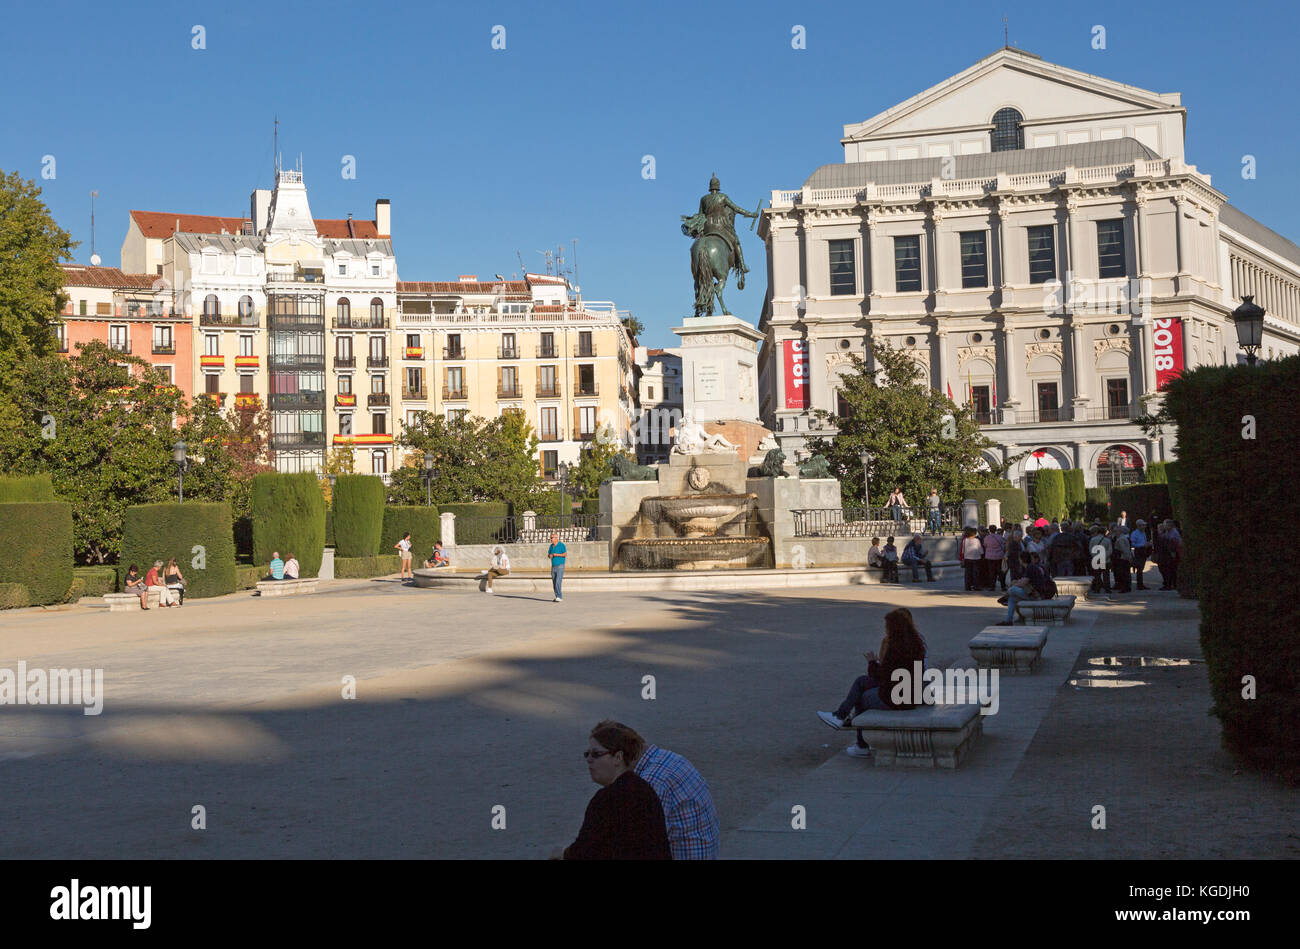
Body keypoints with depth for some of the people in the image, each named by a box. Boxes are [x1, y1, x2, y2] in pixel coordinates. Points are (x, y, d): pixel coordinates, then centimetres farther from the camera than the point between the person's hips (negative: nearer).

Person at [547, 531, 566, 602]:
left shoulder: (561, 545, -10)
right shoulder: (551, 546, 11)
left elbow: (565, 554, -17)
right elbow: (548, 554, 16)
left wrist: (556, 554, -27)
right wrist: (550, 555, -7)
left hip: (560, 566, -7)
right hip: (553, 567, 7)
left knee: (558, 582, -17)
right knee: (554, 584, 6)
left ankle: (559, 597, -17)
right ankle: (558, 597, 14)